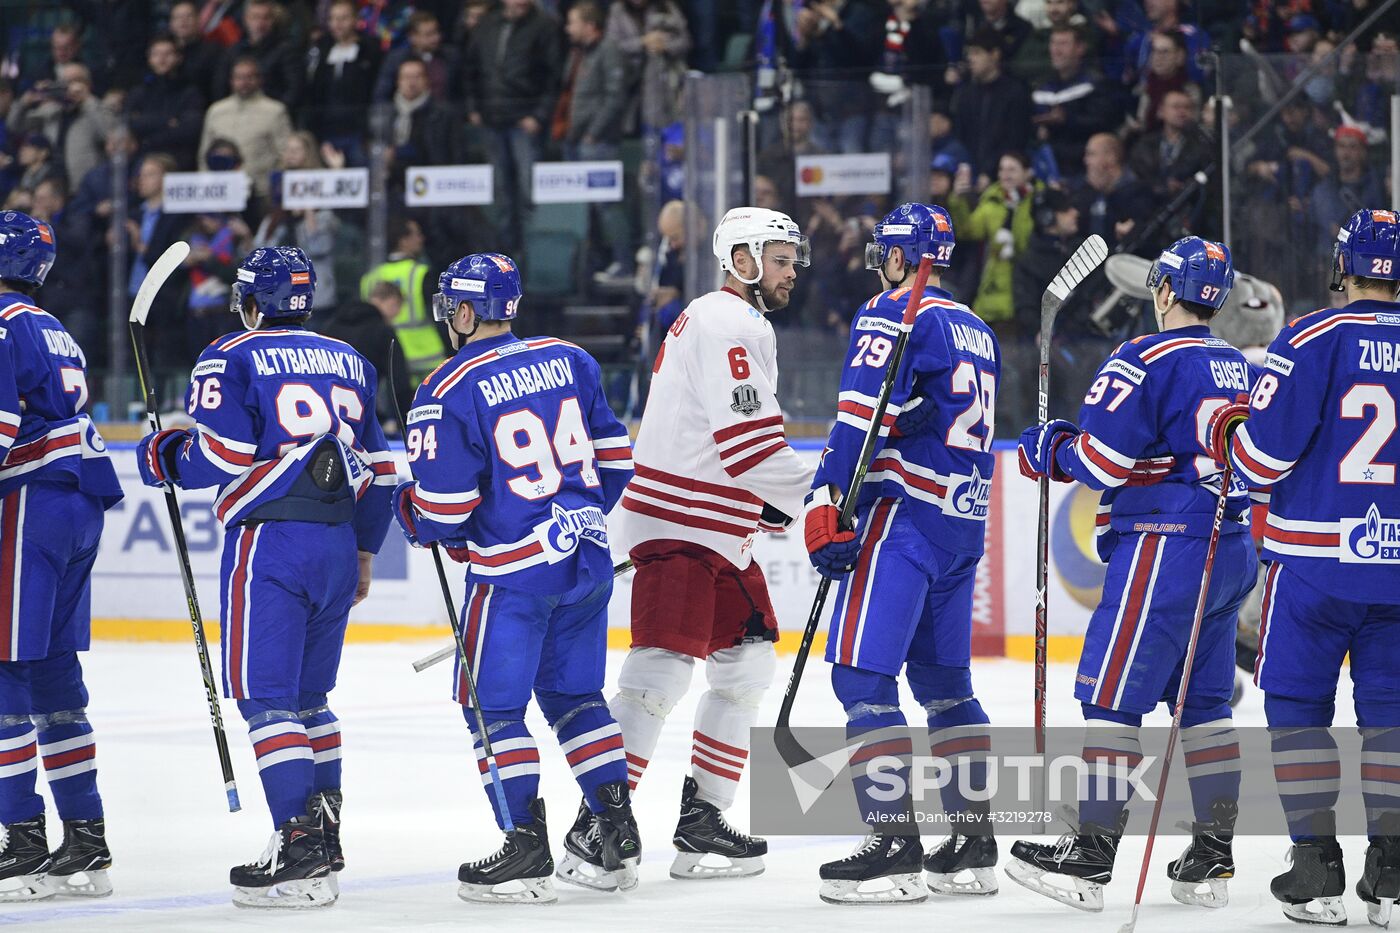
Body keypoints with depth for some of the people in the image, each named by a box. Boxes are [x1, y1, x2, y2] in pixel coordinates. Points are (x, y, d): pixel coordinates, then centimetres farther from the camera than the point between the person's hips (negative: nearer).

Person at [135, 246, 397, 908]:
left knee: (266, 697, -7)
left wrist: (160, 456, 7)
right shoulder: (347, 362, 16)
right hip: (337, 546, 7)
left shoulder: (232, 359, -3)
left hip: (269, 543, -7)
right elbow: (378, 467, 19)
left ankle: (300, 849, -17)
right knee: (308, 696, 17)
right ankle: (326, 835, 19)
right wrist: (364, 550, 28)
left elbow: (218, 457, -12)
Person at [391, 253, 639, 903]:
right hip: (587, 558, 6)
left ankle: (527, 849, 0)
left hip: (513, 569, -6)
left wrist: (411, 512, 10)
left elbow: (444, 508, -12)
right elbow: (612, 452, 12)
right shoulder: (569, 361, 5)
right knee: (576, 695, 18)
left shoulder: (448, 392, -12)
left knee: (493, 704, 4)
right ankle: (618, 831, 15)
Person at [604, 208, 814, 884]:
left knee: (747, 662, 12)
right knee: (662, 669, -15)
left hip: (718, 529, 11)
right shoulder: (732, 326, -13)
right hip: (681, 524, -11)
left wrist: (774, 504, 19)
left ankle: (702, 815, 15)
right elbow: (748, 440, -22)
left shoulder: (717, 319, 21)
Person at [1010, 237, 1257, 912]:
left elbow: (1102, 458, -16)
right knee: (1204, 702, 12)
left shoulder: (1148, 361, -12)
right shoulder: (1239, 368, 13)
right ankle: (1212, 859, 12)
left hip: (1164, 548, -8)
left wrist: (1050, 450, 4)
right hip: (1231, 550, 8)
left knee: (1110, 695, -5)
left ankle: (1091, 855, -7)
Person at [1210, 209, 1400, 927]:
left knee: (1298, 703, 6)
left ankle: (1316, 868, 1)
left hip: (1315, 562, -3)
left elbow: (1263, 456, -11)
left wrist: (1225, 433, 9)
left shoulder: (1312, 340, -9)